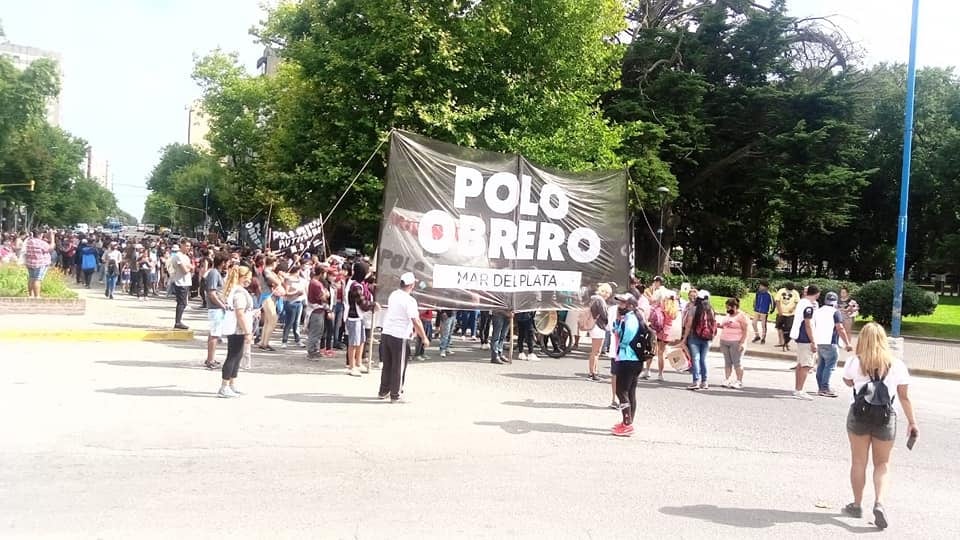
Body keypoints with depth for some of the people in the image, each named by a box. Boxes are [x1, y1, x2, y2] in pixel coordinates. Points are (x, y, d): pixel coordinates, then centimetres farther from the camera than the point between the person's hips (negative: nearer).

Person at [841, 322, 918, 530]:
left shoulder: (855, 362, -6)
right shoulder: (897, 365, -3)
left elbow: (847, 382, 14)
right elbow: (905, 397, 2)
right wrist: (912, 422, 10)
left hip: (859, 415, 0)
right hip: (885, 418, 1)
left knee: (858, 462, 13)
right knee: (882, 464, 14)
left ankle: (857, 505, 22)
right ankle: (880, 503, -4)